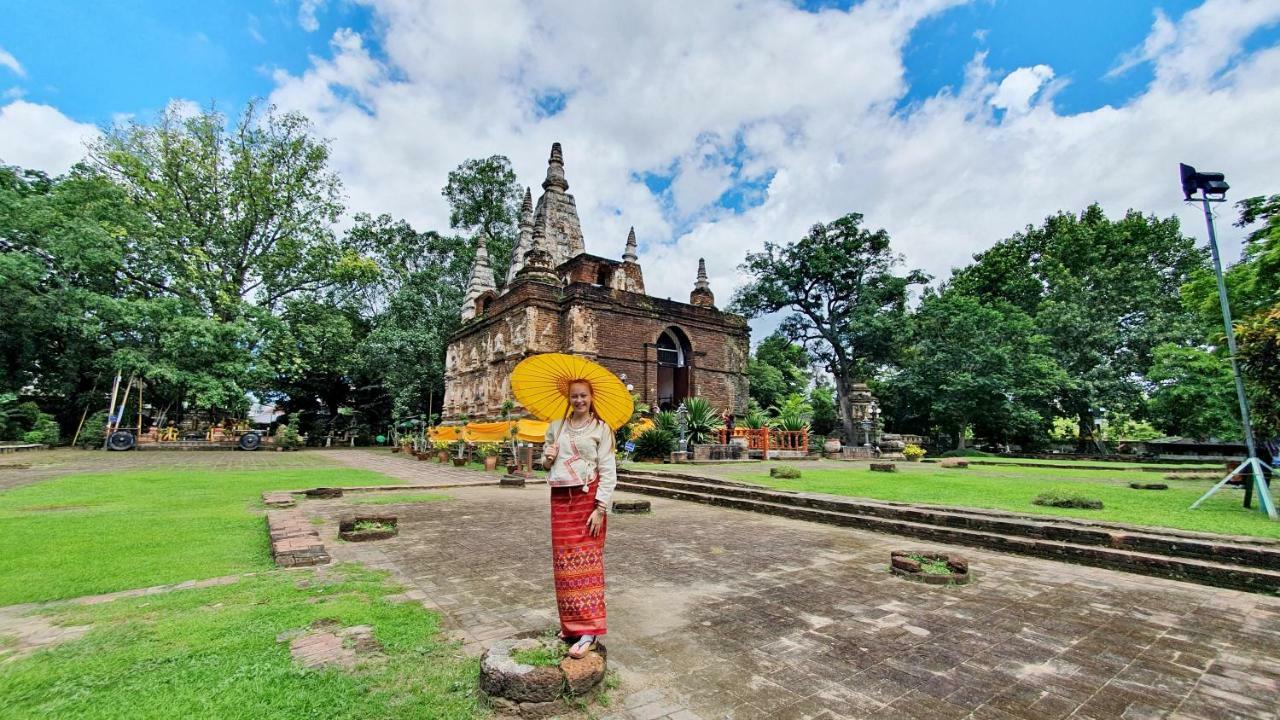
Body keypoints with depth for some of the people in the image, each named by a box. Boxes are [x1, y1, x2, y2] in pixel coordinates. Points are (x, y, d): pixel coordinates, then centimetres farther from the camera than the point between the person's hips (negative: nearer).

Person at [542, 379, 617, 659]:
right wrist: (547, 458, -5)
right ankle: (570, 624, 26)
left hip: (589, 498, -4)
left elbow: (608, 471, -7)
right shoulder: (556, 426, 9)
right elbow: (546, 462, 19)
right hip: (561, 498, 5)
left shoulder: (600, 428, -3)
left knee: (586, 561, -4)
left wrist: (600, 508, -14)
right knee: (564, 561, 10)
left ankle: (589, 632, 1)